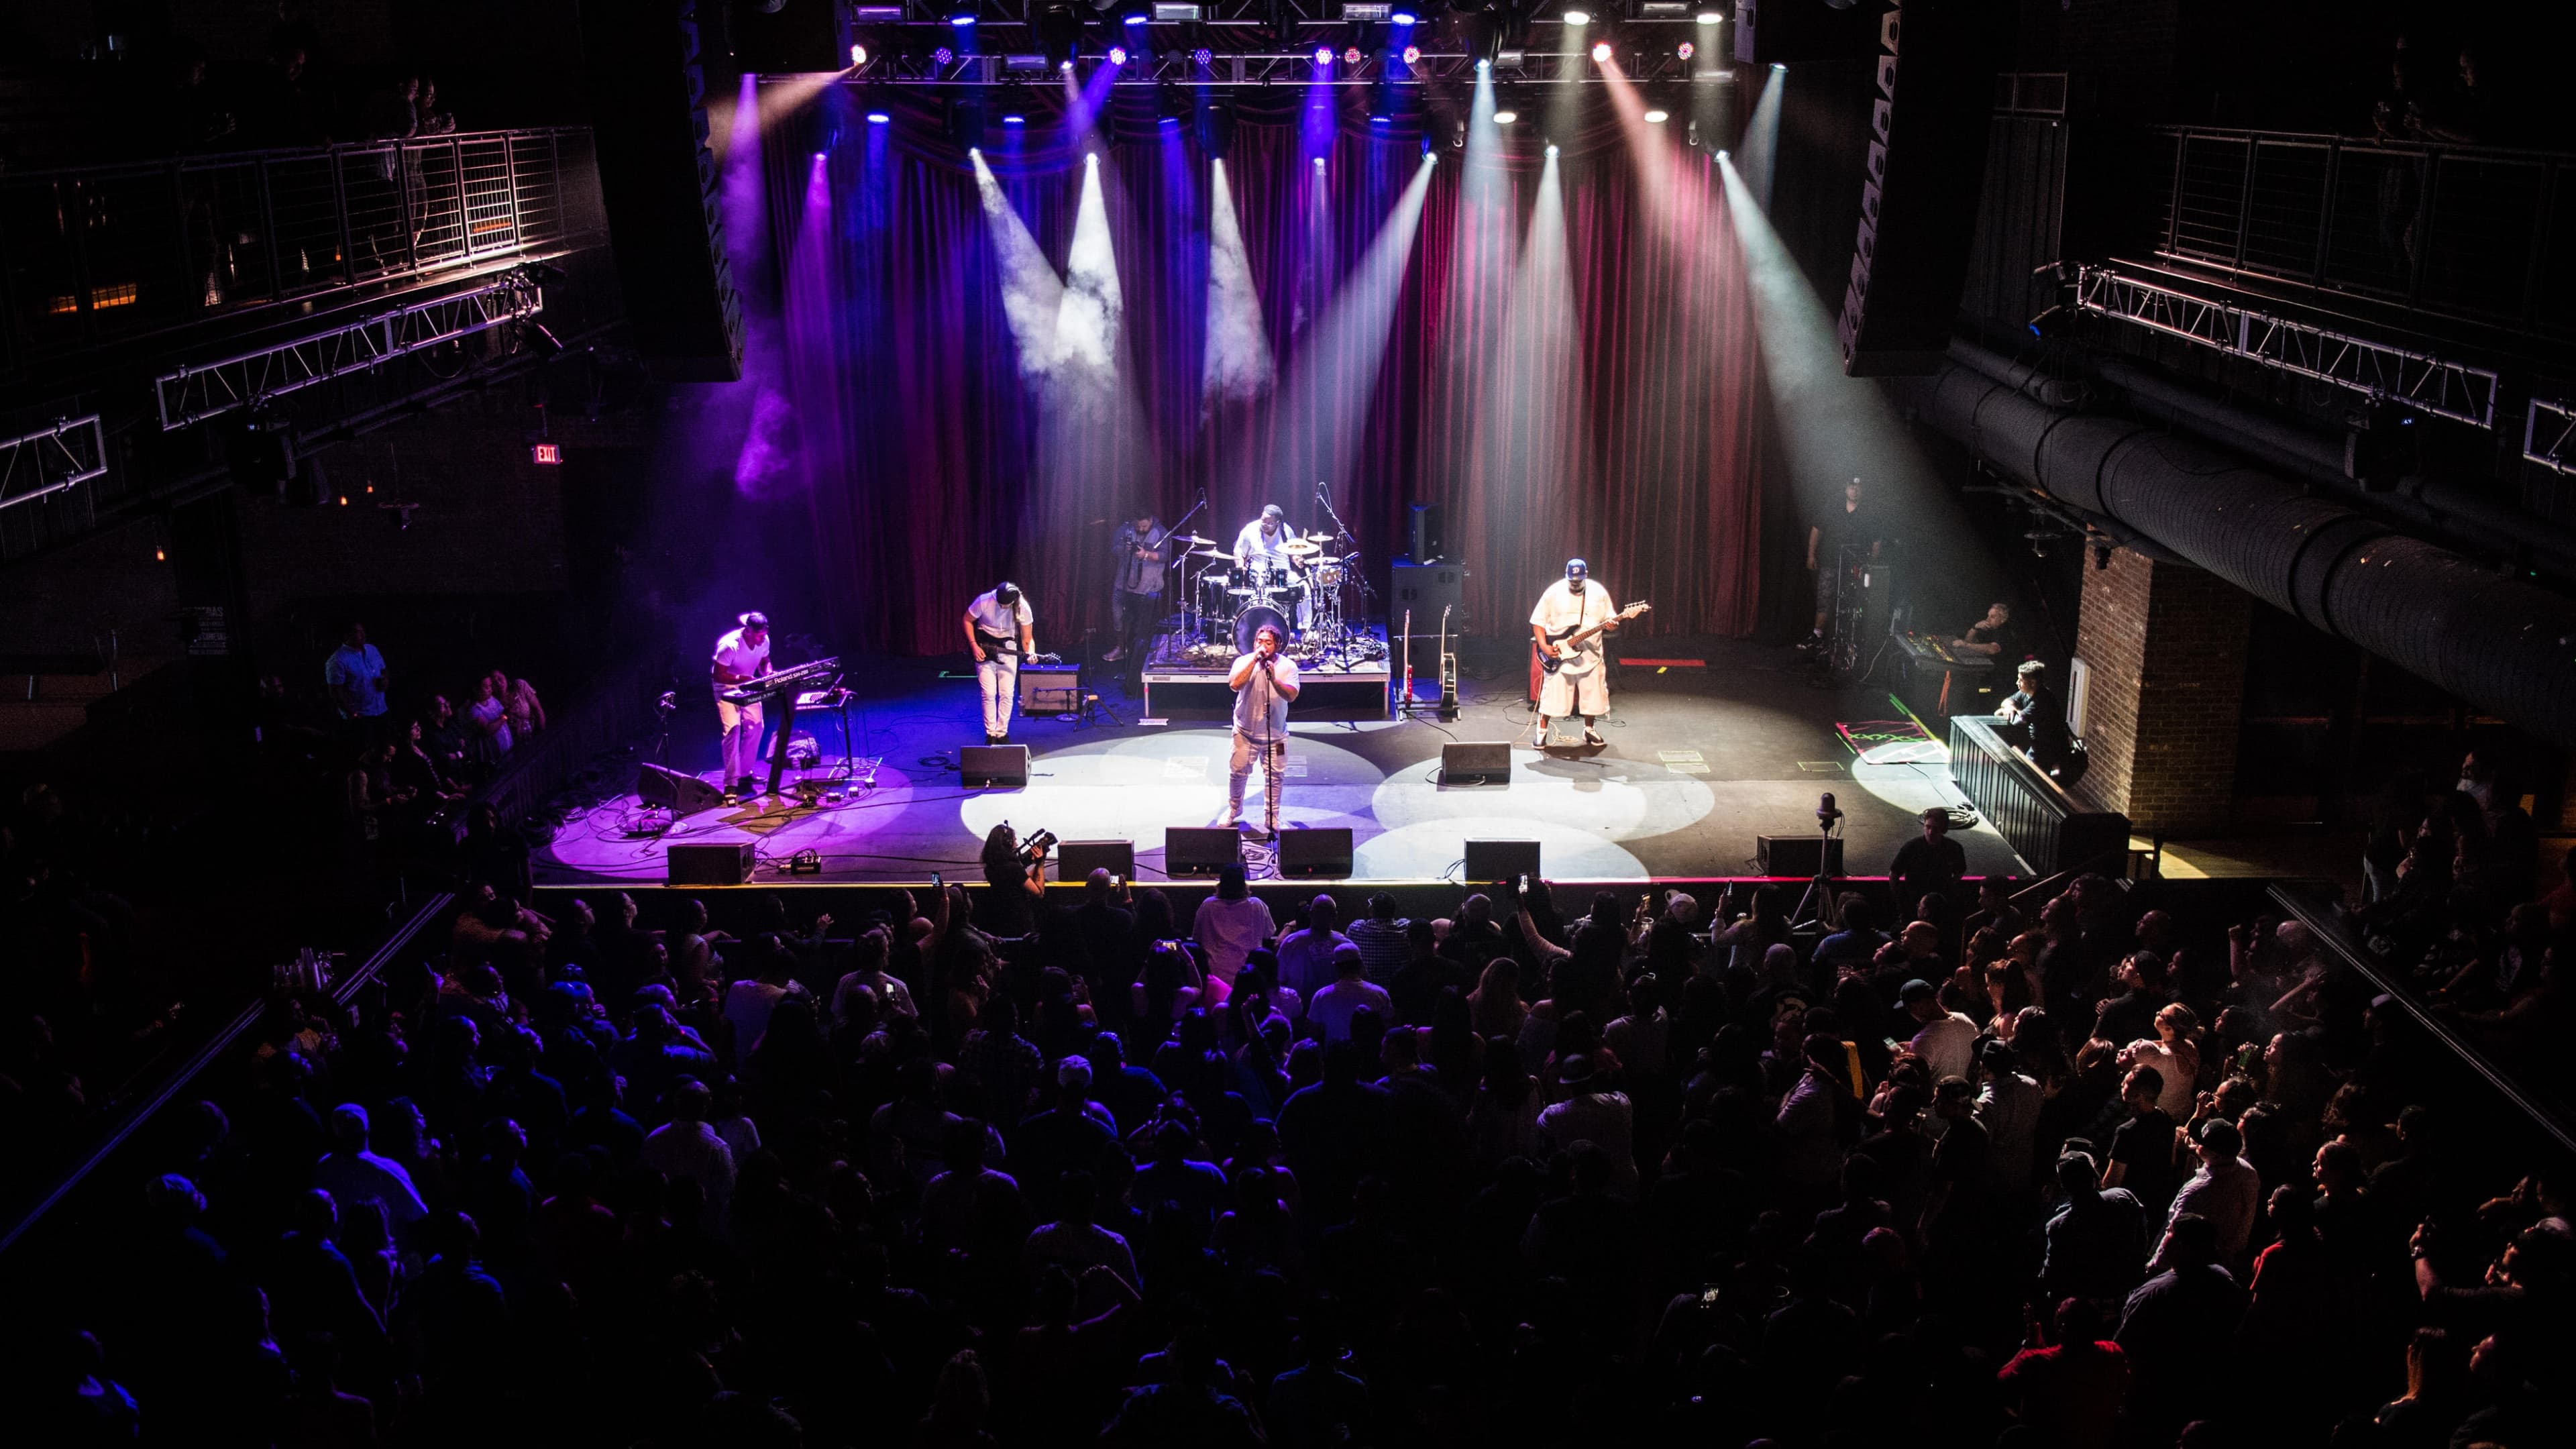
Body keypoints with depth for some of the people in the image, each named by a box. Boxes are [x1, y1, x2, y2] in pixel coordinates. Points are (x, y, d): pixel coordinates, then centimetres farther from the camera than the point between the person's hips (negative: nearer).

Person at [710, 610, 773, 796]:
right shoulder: (729, 646, -31)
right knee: (733, 729, -16)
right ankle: (731, 783, -15)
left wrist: (768, 673, -14)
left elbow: (764, 661, 8)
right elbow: (718, 676, -25)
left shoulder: (764, 641, -12)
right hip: (727, 688, -6)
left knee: (755, 728, 3)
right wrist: (742, 679, -35)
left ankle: (745, 774, 19)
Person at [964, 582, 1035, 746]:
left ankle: (1002, 733, 12)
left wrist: (1030, 653, -28)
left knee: (1007, 694, -2)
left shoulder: (1023, 608, -17)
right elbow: (967, 620, -4)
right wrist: (974, 645, -11)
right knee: (989, 694, -6)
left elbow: (1027, 638, -8)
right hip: (985, 650, -1)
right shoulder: (984, 601, -22)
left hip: (1008, 650, 1)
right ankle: (991, 734, 5)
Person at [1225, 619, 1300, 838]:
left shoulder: (1288, 666, -8)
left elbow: (1291, 696, -20)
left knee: (1275, 777, 5)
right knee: (1238, 772, 9)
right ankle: (1233, 811, 33)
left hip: (1275, 733, 0)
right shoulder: (1244, 662, -8)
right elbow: (1235, 685, -26)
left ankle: (1271, 820, 21)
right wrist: (1254, 660, -27)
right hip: (1246, 731, 0)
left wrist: (1274, 680, -35)